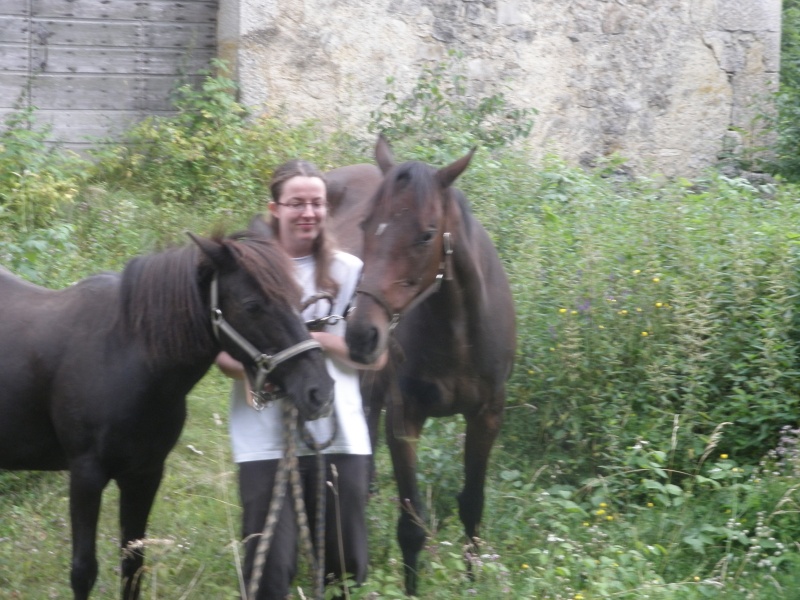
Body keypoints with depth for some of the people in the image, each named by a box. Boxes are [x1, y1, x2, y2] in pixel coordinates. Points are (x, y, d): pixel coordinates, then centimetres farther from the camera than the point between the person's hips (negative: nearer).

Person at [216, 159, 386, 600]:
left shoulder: (348, 271, 7)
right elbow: (223, 352, 3)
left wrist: (319, 339, -12)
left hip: (340, 435, 2)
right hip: (267, 441, -2)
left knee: (348, 563, 6)